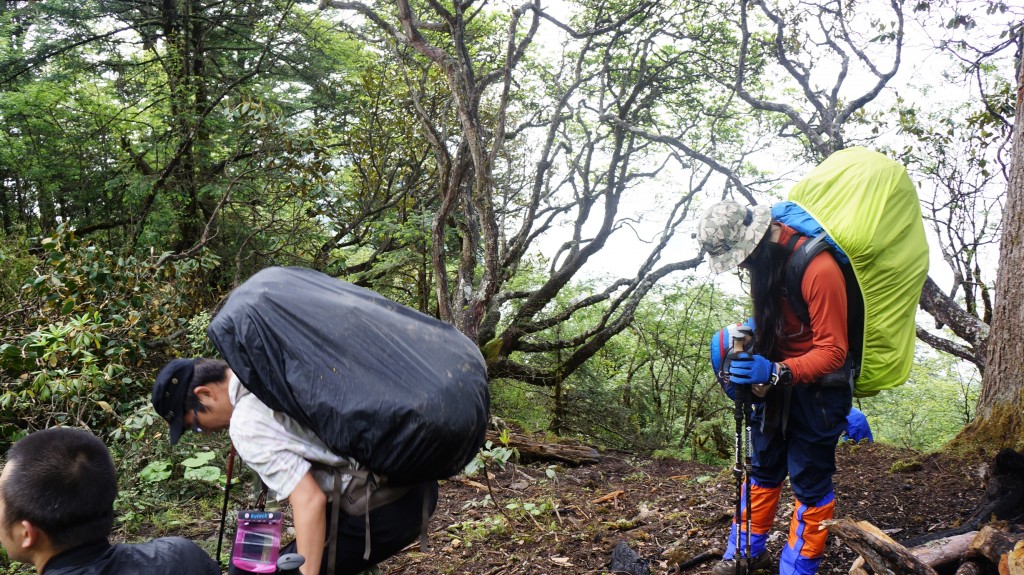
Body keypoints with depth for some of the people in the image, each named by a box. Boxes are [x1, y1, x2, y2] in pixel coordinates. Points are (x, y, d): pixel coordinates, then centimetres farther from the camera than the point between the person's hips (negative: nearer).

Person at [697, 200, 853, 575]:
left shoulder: (818, 269, -29)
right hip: (779, 379, 8)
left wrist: (776, 372, -39)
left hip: (818, 386, -7)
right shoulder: (766, 261, -4)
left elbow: (832, 351, -28)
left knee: (809, 481, 2)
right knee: (763, 468, 17)